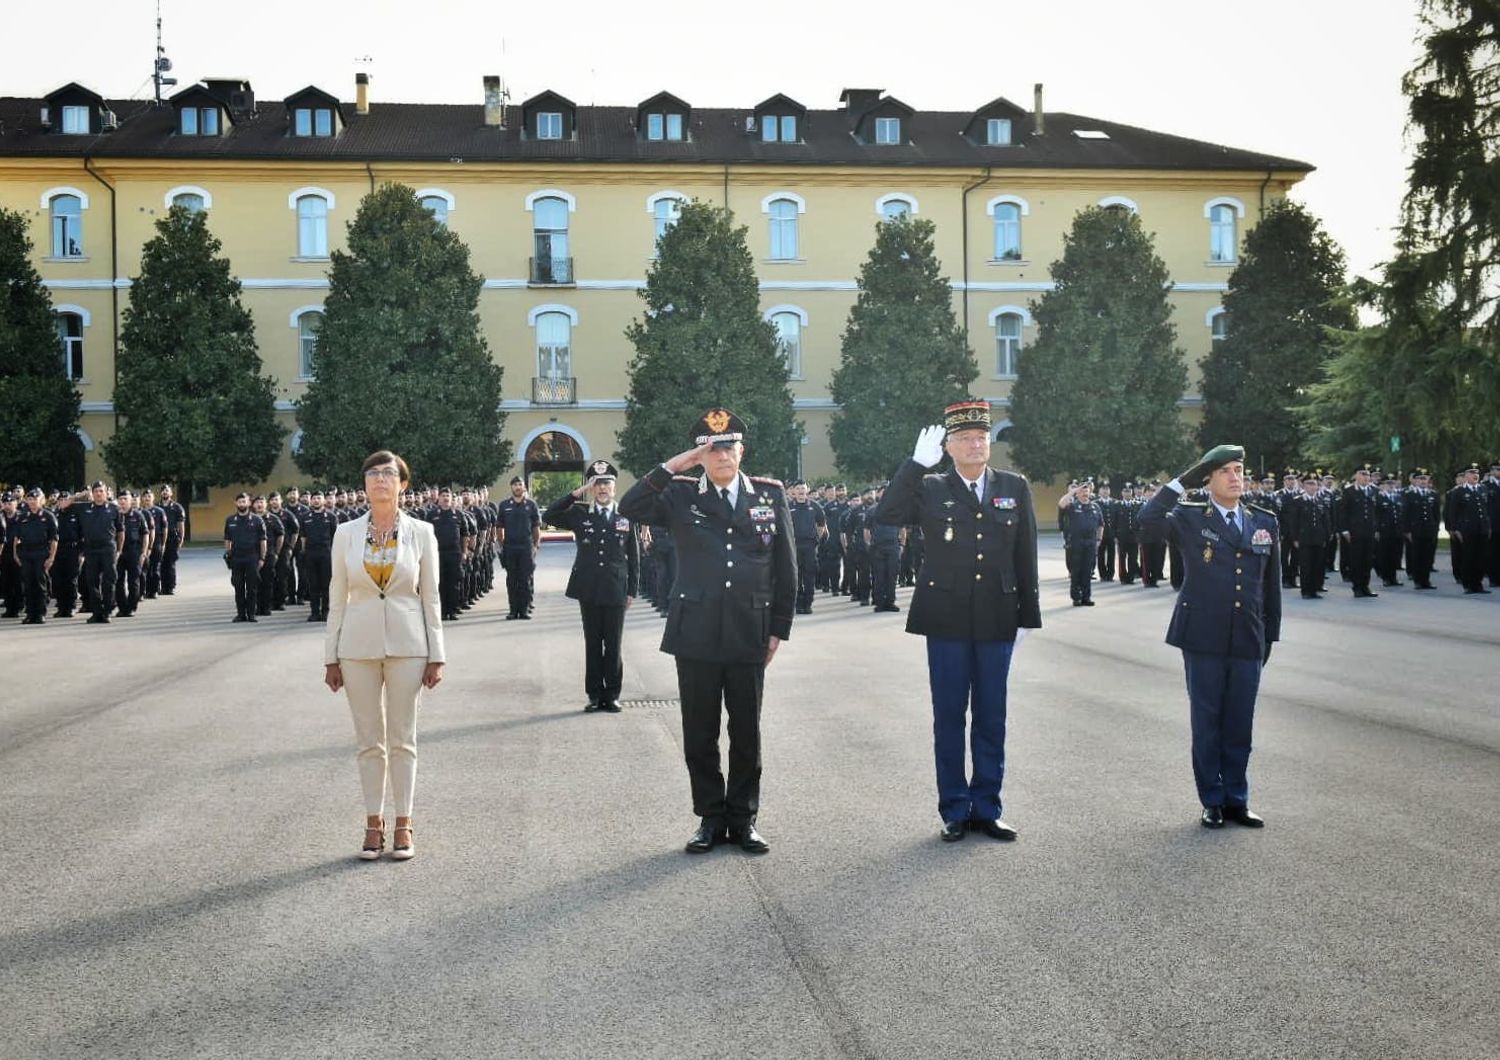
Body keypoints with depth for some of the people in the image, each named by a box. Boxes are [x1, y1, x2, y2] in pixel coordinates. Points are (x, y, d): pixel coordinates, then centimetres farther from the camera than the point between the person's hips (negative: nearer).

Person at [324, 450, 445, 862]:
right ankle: (374, 824, 17)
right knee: (369, 740, 7)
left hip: (406, 644, -1)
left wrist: (436, 655, -1)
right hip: (359, 644, 1)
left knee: (402, 738, 5)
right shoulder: (346, 534, 2)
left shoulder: (421, 533, 0)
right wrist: (331, 656, 3)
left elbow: (430, 597, 2)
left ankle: (402, 825, 14)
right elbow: (337, 597, 5)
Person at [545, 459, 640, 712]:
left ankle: (612, 695, 11)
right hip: (589, 591, 1)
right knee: (592, 644, 7)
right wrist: (577, 493, -11)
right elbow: (548, 517, -8)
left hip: (616, 591, -1)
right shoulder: (580, 515, 5)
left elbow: (633, 557, 6)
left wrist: (632, 590, 1)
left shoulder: (626, 518, 4)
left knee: (613, 646, 3)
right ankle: (595, 695, 13)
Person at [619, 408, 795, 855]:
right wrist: (672, 467, -15)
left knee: (746, 731, 8)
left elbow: (785, 567, 7)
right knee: (700, 733, 7)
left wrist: (779, 628, 4)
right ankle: (710, 818, 20)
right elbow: (630, 508, -13)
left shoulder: (771, 495, 5)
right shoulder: (681, 495, 2)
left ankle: (743, 819, 21)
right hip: (695, 634, 0)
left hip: (749, 635, 1)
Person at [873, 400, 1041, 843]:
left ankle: (987, 809, 18)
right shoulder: (931, 489, 0)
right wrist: (917, 463, -19)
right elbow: (885, 515, -16)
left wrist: (1029, 612, 3)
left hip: (997, 619, 2)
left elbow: (1026, 554, 7)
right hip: (946, 619, -1)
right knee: (949, 716, 5)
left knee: (991, 718, 8)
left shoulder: (1015, 487, 6)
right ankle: (955, 811, 14)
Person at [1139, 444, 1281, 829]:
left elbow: (1272, 583, 13)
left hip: (1248, 640, 3)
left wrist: (1270, 634, 11)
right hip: (1203, 638, -3)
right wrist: (1182, 482, -17)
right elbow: (1148, 523, -20)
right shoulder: (1190, 517, 0)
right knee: (1207, 722, 5)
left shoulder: (1266, 522, 9)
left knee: (1240, 723, 9)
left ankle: (1237, 800, 20)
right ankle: (1212, 801, 16)